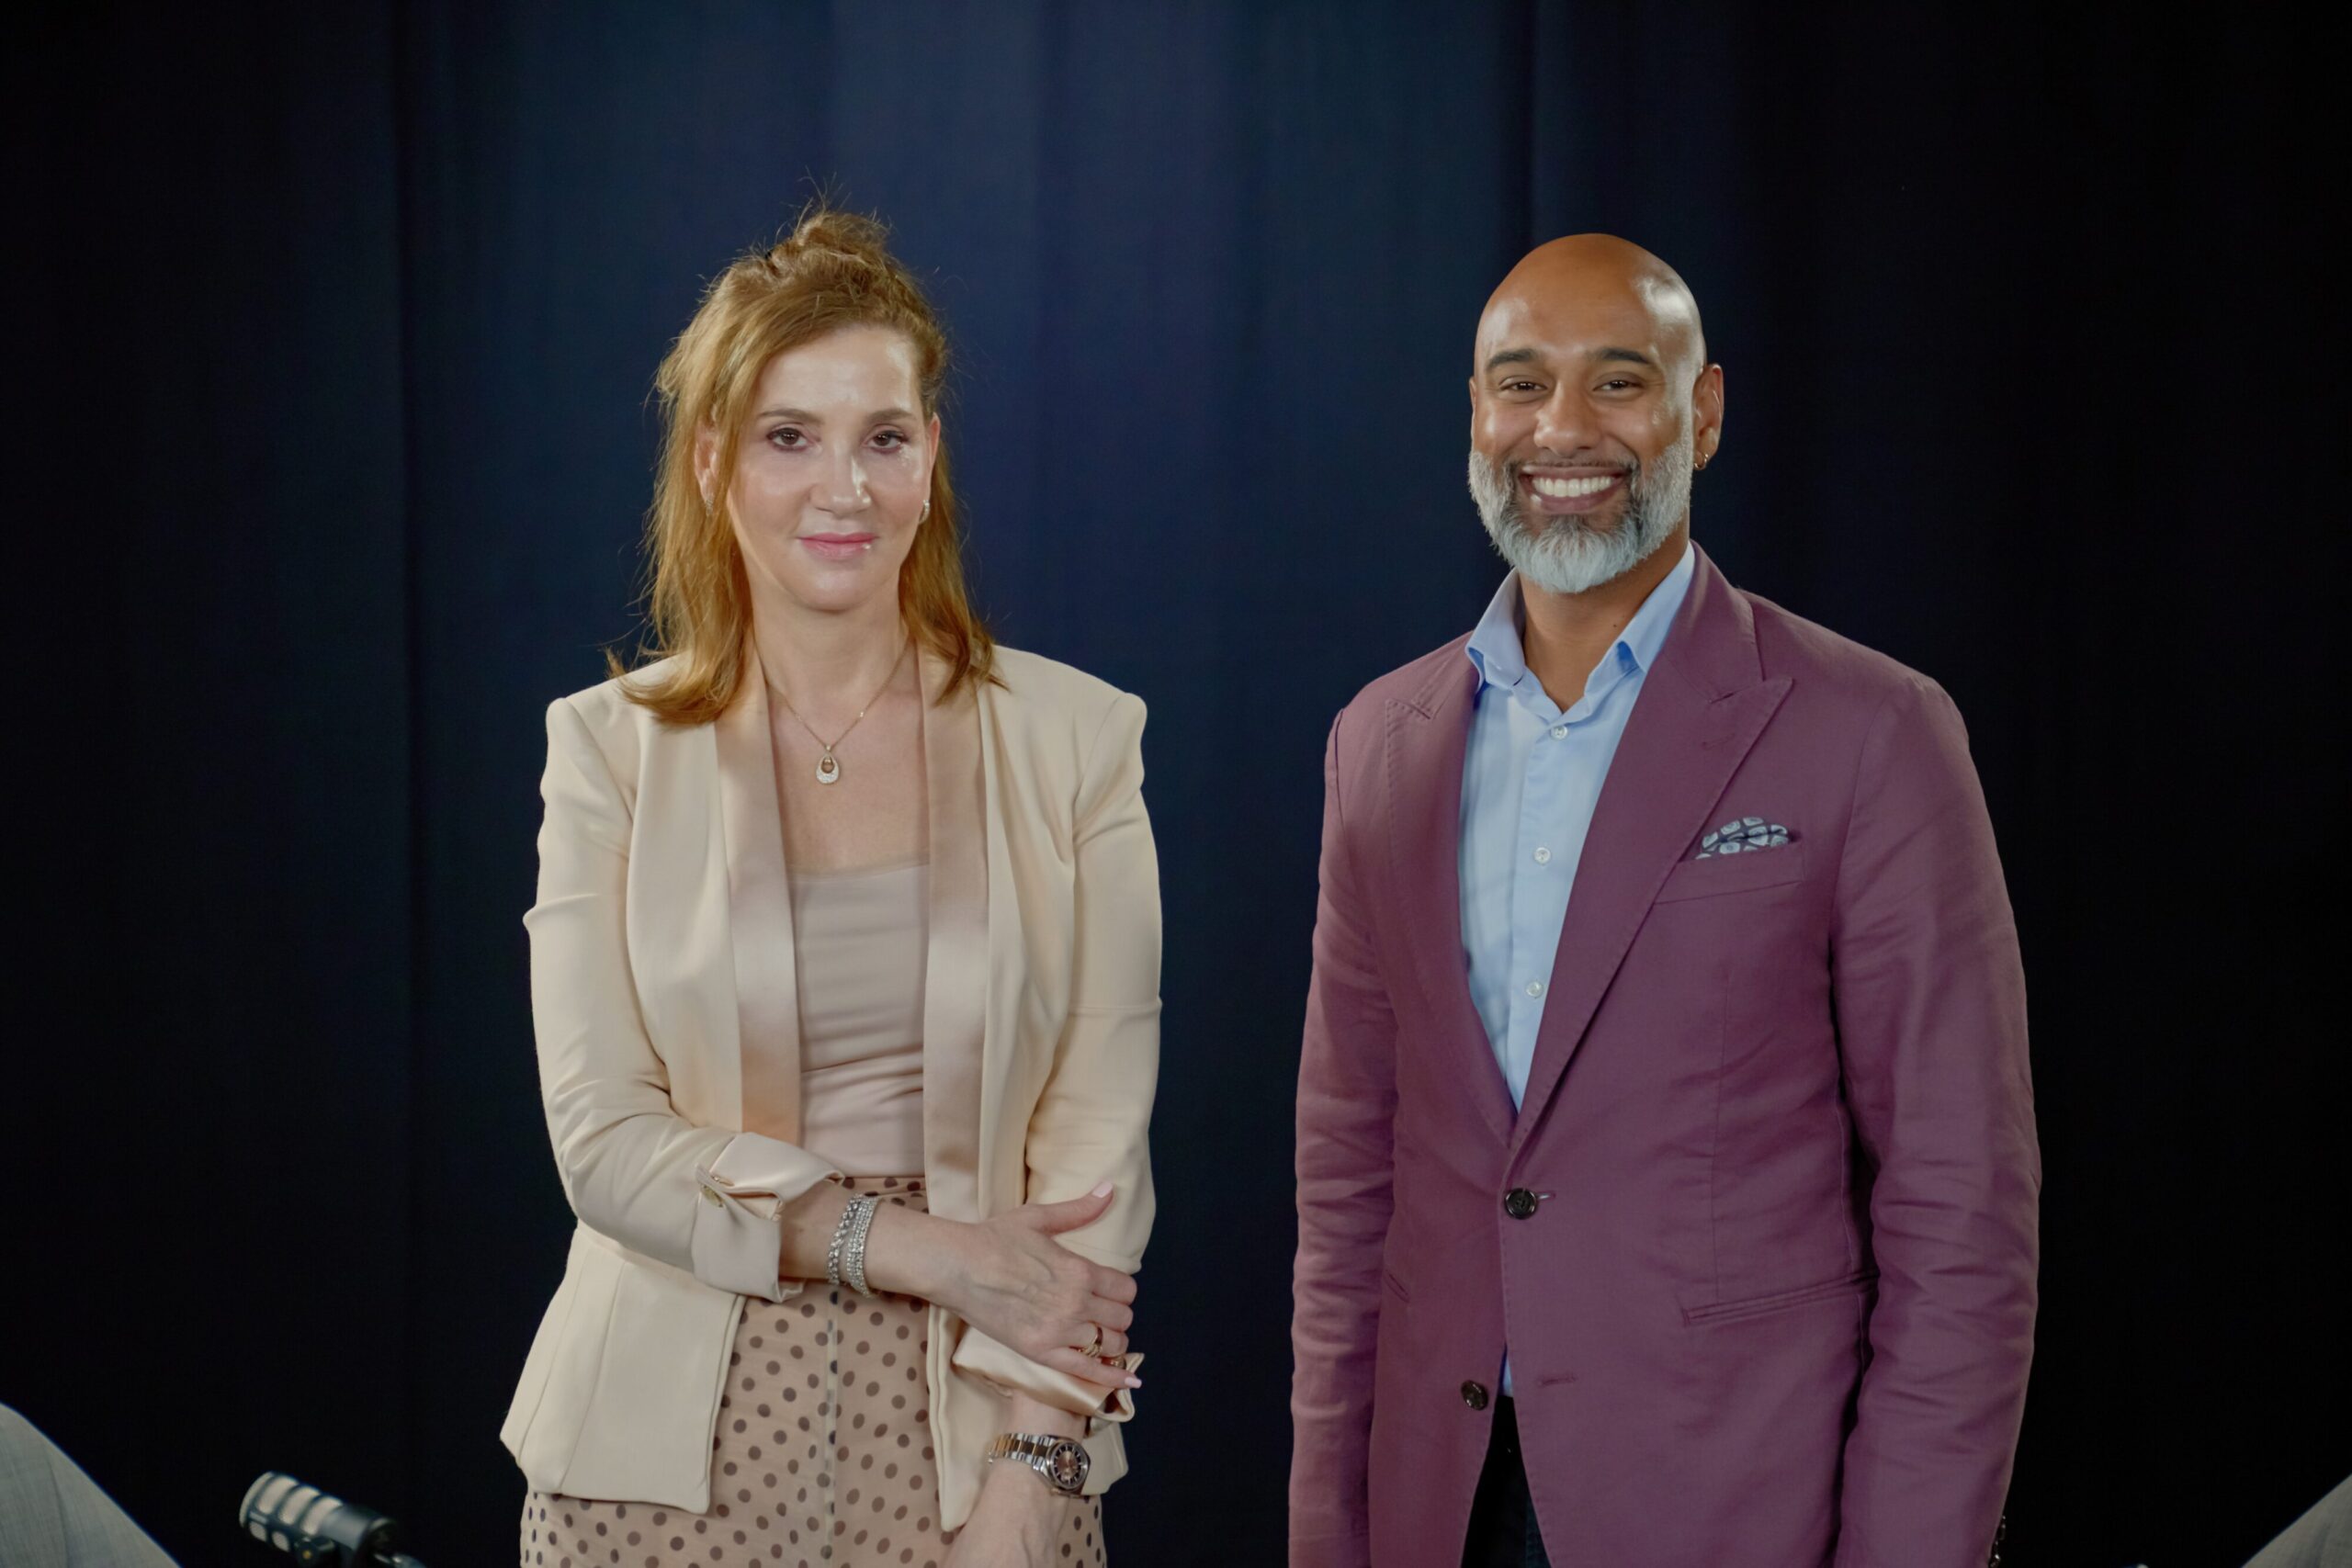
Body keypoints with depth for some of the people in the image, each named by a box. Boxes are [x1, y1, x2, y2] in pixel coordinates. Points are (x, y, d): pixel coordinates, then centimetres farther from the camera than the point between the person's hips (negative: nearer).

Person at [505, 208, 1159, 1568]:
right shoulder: (611, 751, 1)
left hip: (965, 1440, 0)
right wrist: (925, 1250, -15)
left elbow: (1097, 1134, -4)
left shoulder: (1073, 740, 0)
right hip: (679, 1450, 0)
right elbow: (607, 1142, -5)